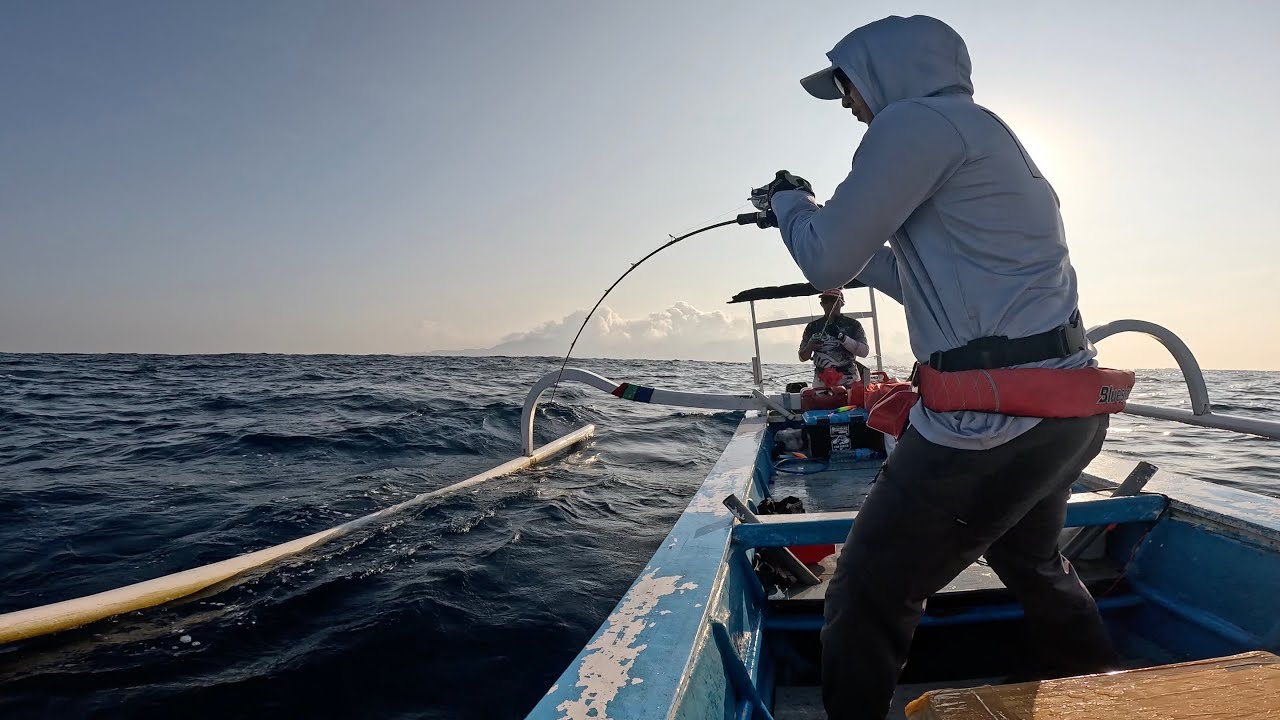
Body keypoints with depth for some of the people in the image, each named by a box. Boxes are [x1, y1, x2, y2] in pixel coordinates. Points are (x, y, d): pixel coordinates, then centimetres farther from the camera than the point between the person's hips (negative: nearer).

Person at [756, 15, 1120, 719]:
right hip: (1067, 405, 11)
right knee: (1034, 566, 32)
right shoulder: (986, 134, 22)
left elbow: (827, 263, -10)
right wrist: (820, 216, 28)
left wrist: (788, 199, 11)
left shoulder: (918, 118, -7)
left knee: (866, 600, 1)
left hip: (991, 415, -11)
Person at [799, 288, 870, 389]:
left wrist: (842, 337, -16)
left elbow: (864, 351, -4)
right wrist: (810, 347, -10)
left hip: (849, 381, -2)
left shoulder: (853, 324, 7)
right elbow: (802, 357, 13)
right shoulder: (813, 327, 12)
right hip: (821, 382, 2)